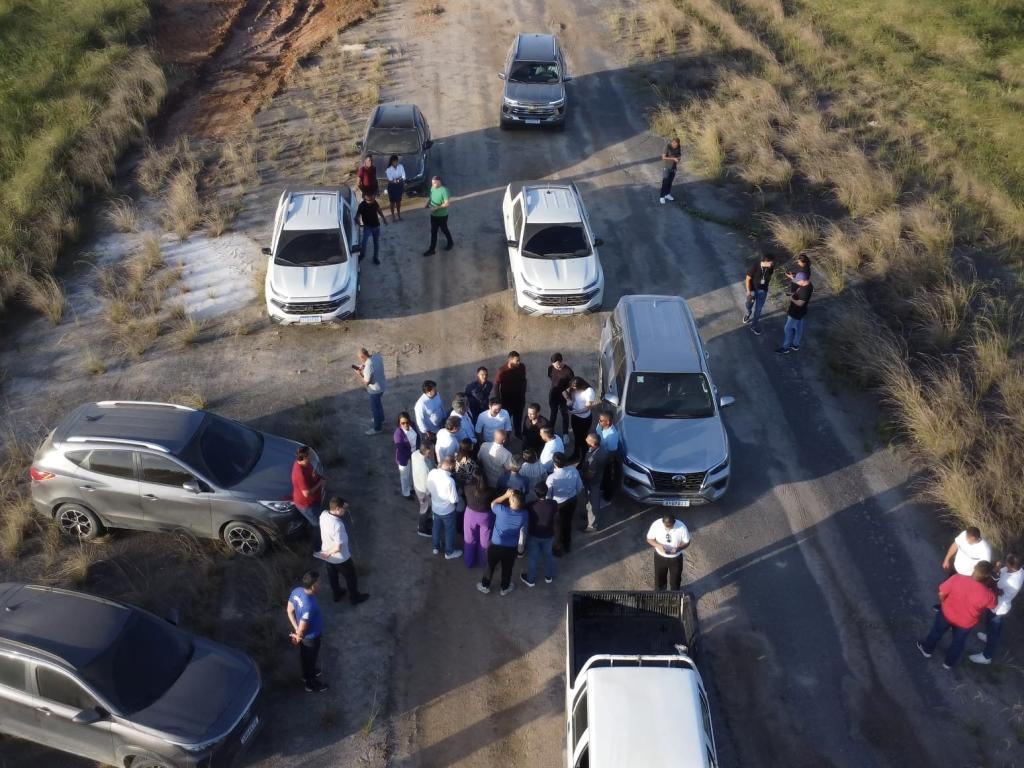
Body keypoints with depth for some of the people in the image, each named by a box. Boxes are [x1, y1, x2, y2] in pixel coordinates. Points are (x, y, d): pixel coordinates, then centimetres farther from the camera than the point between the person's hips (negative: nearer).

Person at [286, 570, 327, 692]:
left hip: (303, 634, 7)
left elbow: (289, 610, -5)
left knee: (304, 655, 32)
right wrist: (298, 636, -10)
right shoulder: (309, 606, -43)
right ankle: (311, 684, 44)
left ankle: (306, 674, 58)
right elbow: (303, 628, -31)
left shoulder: (296, 591, -19)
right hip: (311, 636, -7)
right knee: (310, 659, 19)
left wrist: (296, 629, -3)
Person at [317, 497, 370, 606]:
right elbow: (338, 547, -36)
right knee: (351, 577, 21)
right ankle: (355, 597, 43)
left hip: (328, 555, 7)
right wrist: (328, 553, -18)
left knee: (332, 575, 30)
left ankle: (337, 594, 53)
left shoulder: (323, 514, -19)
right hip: (340, 558, -7)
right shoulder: (338, 525, -40)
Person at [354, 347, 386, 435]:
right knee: (379, 404, 32)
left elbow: (366, 382, -24)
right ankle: (381, 419, 55)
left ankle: (377, 429, 32)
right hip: (382, 385, 8)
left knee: (375, 408, 13)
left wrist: (360, 374, -10)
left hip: (375, 390, -8)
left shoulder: (368, 367, -35)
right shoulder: (377, 356, -11)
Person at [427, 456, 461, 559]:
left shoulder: (432, 472, -19)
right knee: (449, 531, 20)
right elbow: (454, 500, -25)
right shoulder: (449, 480, -37)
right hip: (447, 511, -5)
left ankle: (436, 547, 51)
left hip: (435, 507, 5)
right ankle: (449, 552, 40)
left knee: (437, 527, 30)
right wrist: (457, 492, -7)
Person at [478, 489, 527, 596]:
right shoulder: (524, 514, -20)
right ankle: (505, 588, 47)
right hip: (511, 548, 2)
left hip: (495, 545, -1)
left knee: (490, 566, 23)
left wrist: (506, 495, -12)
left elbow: (493, 503, -5)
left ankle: (485, 586, 43)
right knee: (507, 568, 26)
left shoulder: (502, 510, -28)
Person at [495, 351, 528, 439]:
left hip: (519, 398, 3)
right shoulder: (502, 371, -23)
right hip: (506, 399, -3)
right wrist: (498, 400, -11)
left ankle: (519, 436, 40)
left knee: (518, 419, 20)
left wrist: (523, 394, 8)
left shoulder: (522, 367, -12)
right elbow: (496, 385, -13)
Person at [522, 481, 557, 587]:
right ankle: (549, 576, 45)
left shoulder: (530, 505, -29)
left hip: (533, 535, -2)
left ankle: (531, 580, 37)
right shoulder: (553, 504, -24)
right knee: (548, 555, 26)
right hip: (548, 535, 2)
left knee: (532, 557, 19)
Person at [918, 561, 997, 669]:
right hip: (966, 623, 0)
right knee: (958, 642, 30)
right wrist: (993, 587, -2)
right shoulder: (987, 594, -33)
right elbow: (992, 605, -8)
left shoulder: (957, 578, -32)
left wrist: (944, 604, 5)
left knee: (937, 632, 32)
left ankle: (927, 649, 55)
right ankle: (949, 663, 52)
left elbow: (941, 593, -16)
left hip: (947, 614, 0)